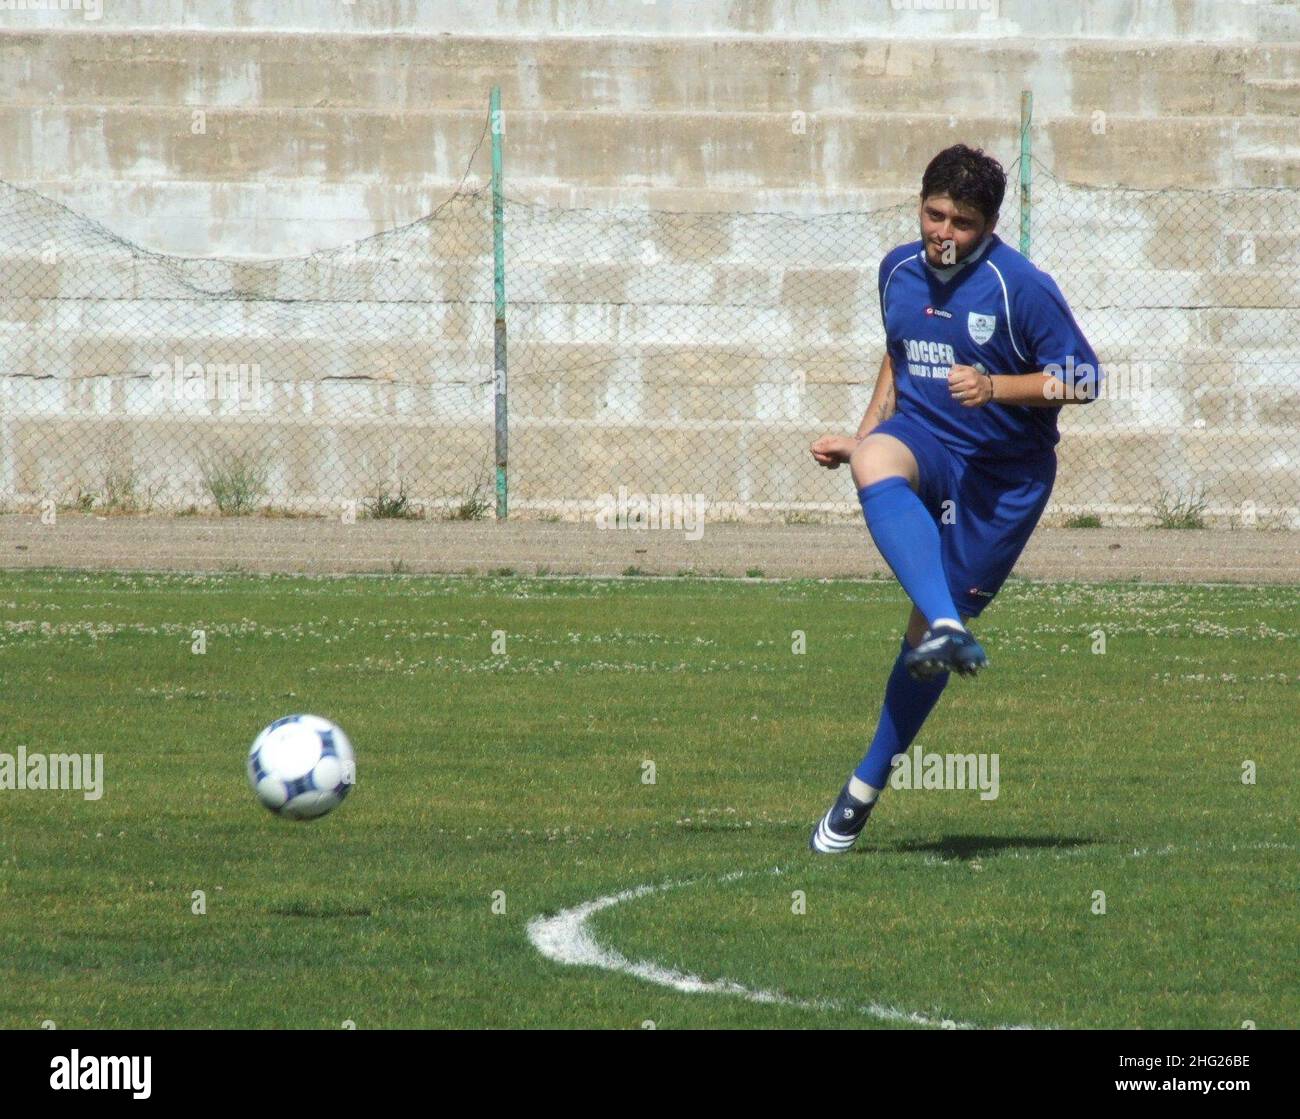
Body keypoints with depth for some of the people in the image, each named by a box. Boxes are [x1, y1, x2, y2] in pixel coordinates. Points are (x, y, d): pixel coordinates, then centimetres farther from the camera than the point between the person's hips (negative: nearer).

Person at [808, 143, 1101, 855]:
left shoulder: (1022, 287, -12)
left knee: (927, 631, -2)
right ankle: (949, 630, -52)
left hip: (1003, 474, -4)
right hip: (923, 437, 4)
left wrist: (994, 386, -22)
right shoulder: (899, 270, 6)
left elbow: (1082, 380, -10)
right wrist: (861, 436, 17)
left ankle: (865, 789, 16)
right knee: (875, 463, -36)